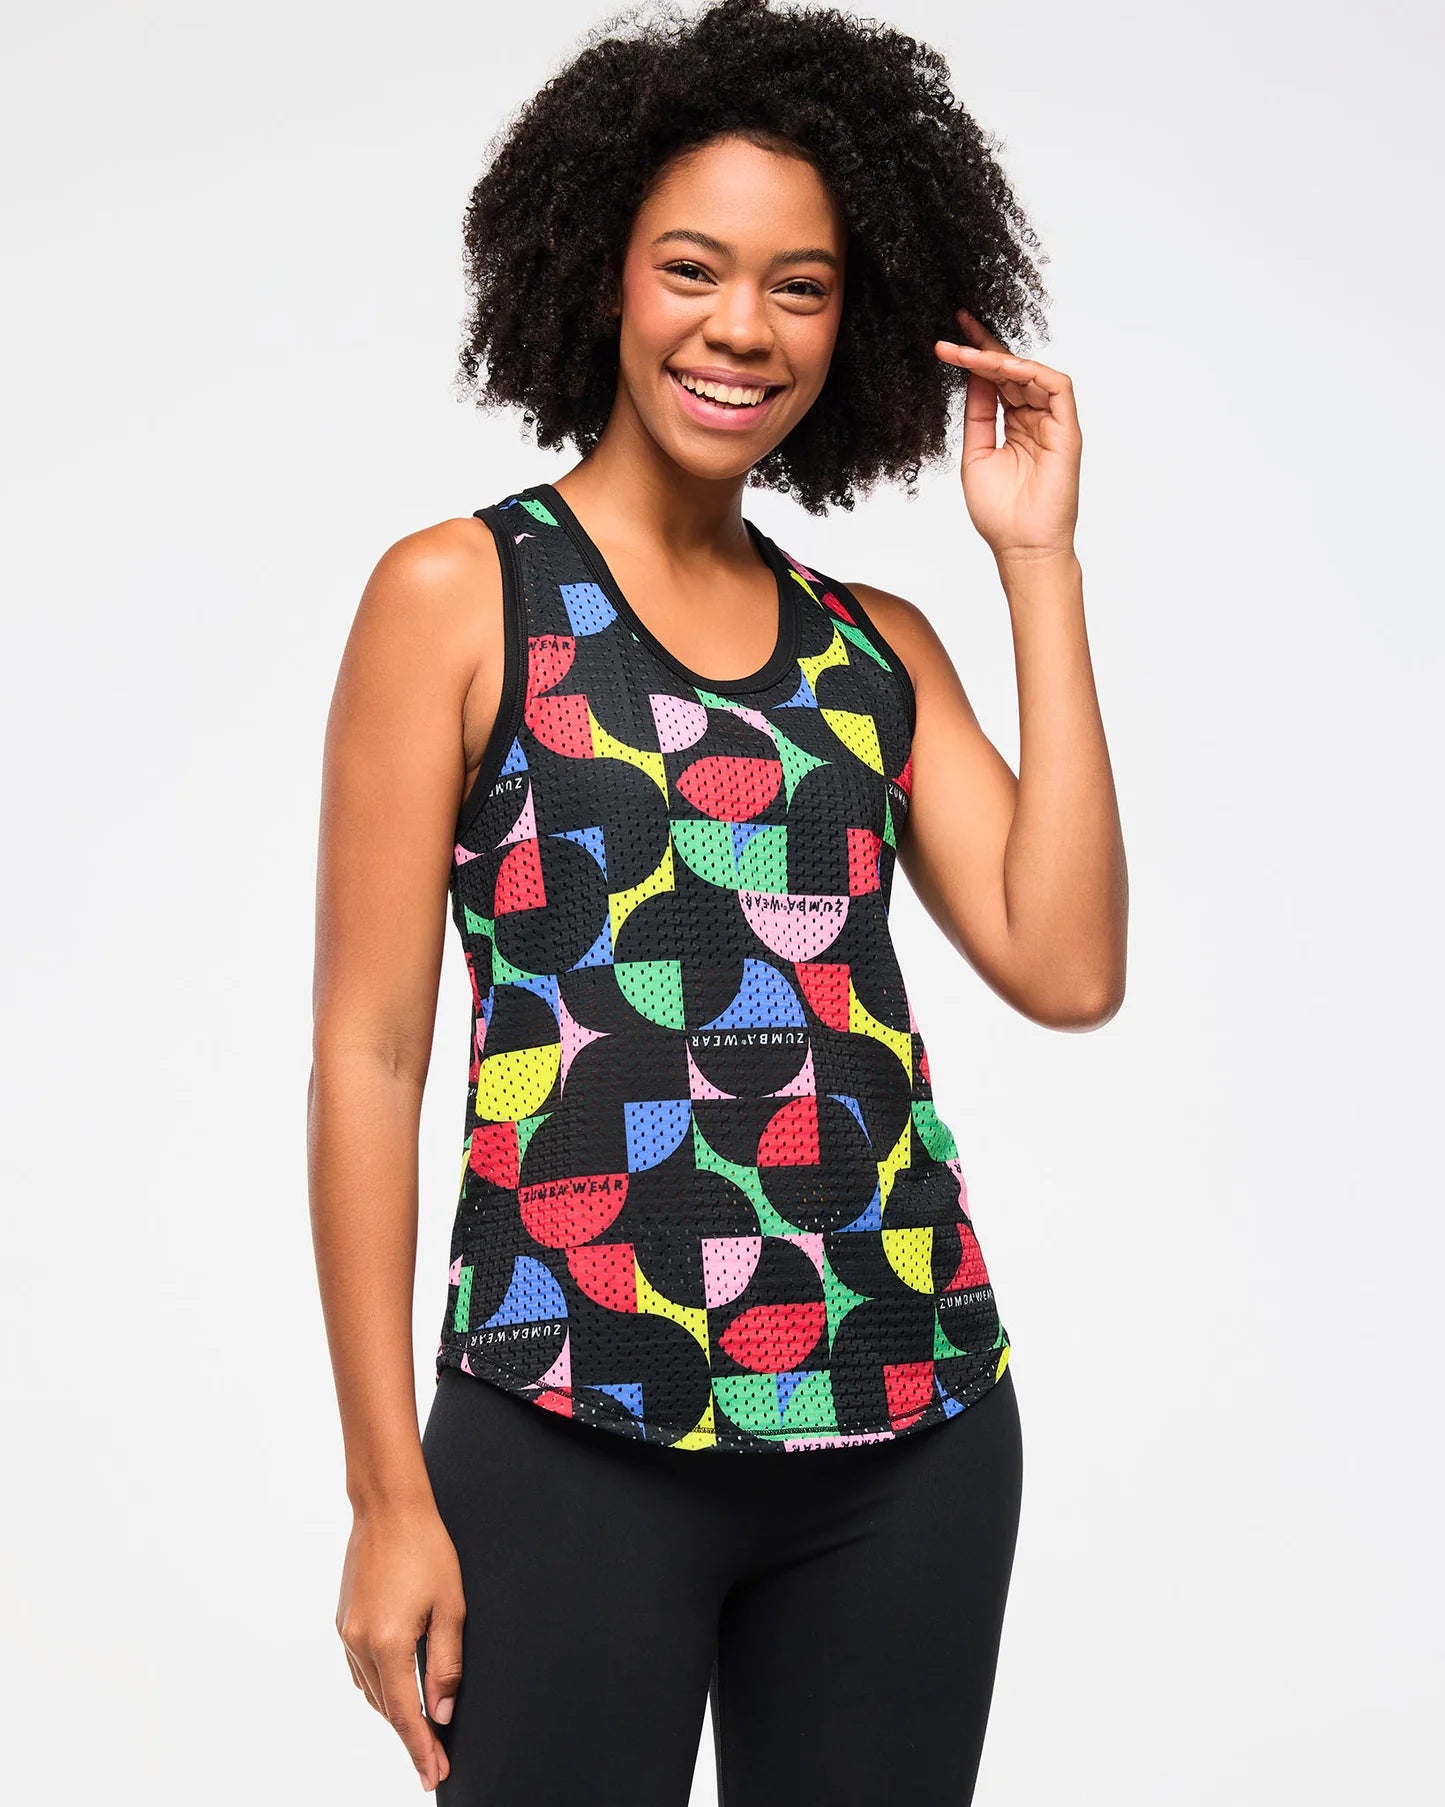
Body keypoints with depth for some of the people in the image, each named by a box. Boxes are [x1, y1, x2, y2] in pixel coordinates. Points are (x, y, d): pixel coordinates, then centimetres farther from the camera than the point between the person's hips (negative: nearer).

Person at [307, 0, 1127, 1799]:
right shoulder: (458, 594, 0)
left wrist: (1041, 566, 1)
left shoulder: (876, 643, 11)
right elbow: (368, 1050, -4)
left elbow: (1067, 968, -2)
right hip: (575, 1440, -4)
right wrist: (388, 1492, -7)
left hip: (910, 1431, 4)